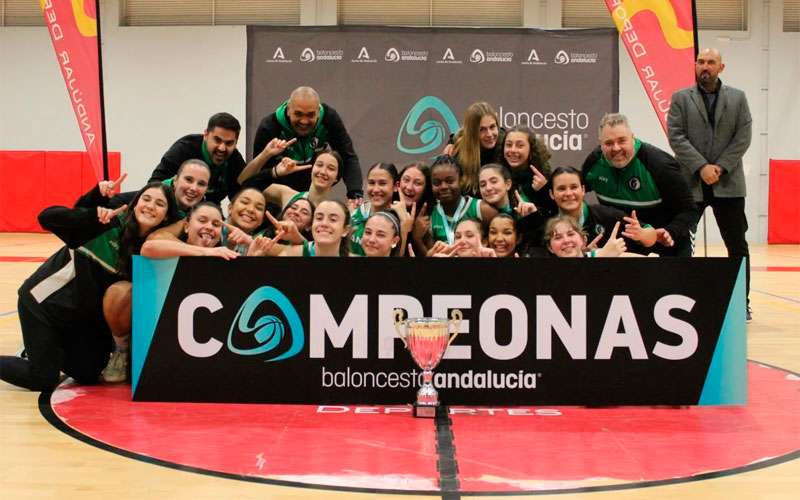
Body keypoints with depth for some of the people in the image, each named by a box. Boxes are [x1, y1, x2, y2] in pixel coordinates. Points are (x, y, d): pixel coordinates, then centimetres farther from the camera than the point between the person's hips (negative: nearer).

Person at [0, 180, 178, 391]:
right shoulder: (108, 223, -19)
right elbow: (46, 217, -25)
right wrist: (93, 216, -38)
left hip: (82, 316, 5)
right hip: (44, 301, -5)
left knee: (88, 375, 10)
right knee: (44, 380, -4)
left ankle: (46, 350, 32)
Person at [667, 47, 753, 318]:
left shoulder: (738, 98, 9)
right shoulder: (680, 98, 5)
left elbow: (743, 137, 1)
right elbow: (676, 136, -4)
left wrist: (720, 167, -10)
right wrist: (701, 167, -14)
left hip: (728, 183, 1)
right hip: (690, 183, -1)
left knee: (737, 245, 4)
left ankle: (741, 302, 14)